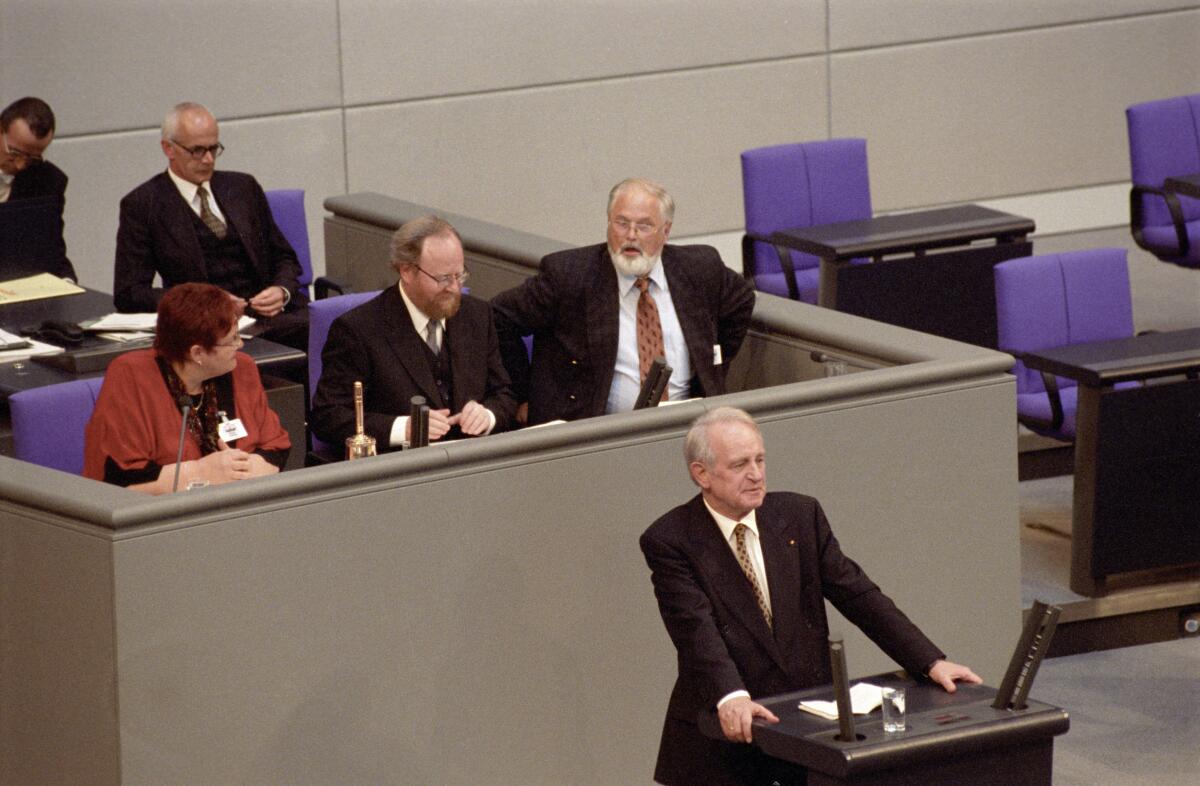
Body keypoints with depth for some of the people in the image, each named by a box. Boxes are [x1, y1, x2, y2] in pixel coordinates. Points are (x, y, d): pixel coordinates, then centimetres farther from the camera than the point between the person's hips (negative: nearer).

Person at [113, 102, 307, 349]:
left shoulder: (243, 187, 18)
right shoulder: (142, 205, 4)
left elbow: (283, 257, 23)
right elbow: (128, 294, -1)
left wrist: (282, 291, -2)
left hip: (268, 311, 5)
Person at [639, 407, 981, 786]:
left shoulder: (800, 514, 7)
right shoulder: (668, 541, -4)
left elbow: (858, 595, 6)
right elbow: (696, 629, -17)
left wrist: (931, 662, -4)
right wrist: (730, 698, -35)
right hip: (726, 732, -3)